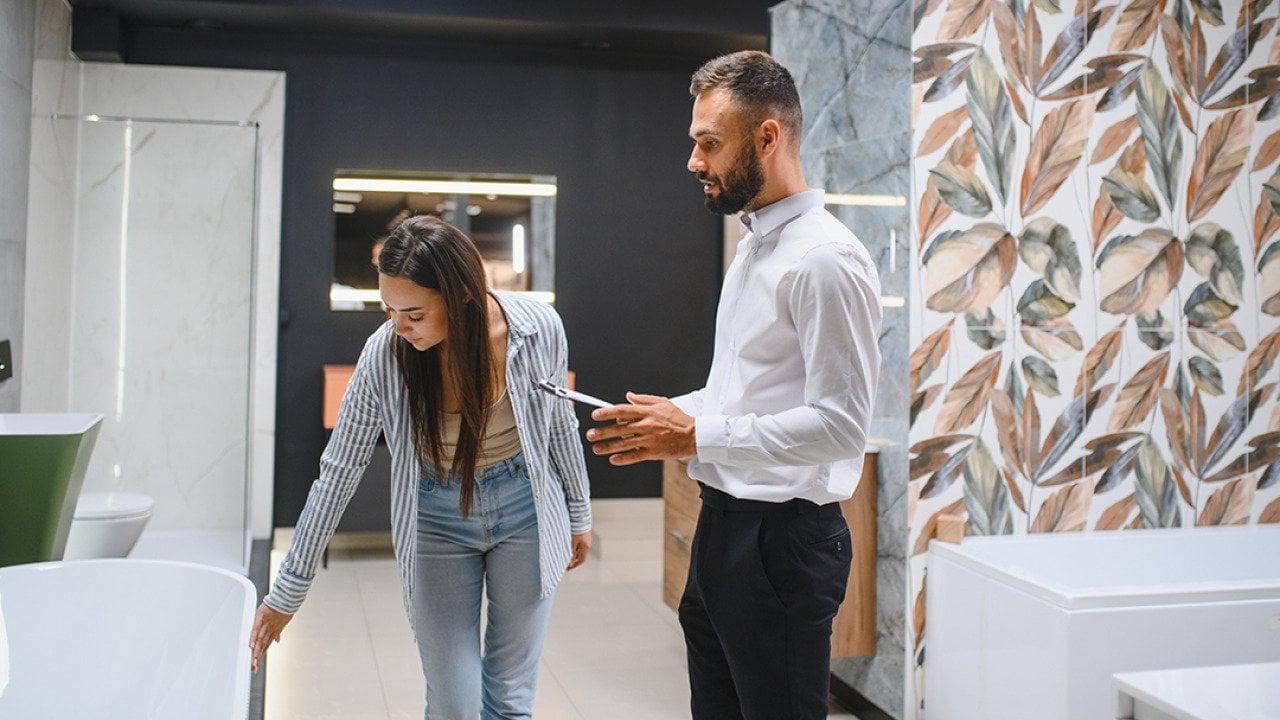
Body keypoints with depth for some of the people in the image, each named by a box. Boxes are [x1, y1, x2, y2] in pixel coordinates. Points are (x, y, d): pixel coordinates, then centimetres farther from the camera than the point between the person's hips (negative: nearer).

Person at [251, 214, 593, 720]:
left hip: (525, 512, 0)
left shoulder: (538, 328, -19)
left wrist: (578, 513, 12)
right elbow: (338, 472, -11)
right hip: (437, 522, 0)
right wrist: (288, 591, -7)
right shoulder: (385, 354, -20)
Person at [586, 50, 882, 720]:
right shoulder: (751, 246, 13)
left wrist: (697, 435, -22)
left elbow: (840, 425, -23)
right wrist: (669, 416, 6)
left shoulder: (825, 258, -18)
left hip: (782, 538, -9)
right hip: (721, 525, 10)